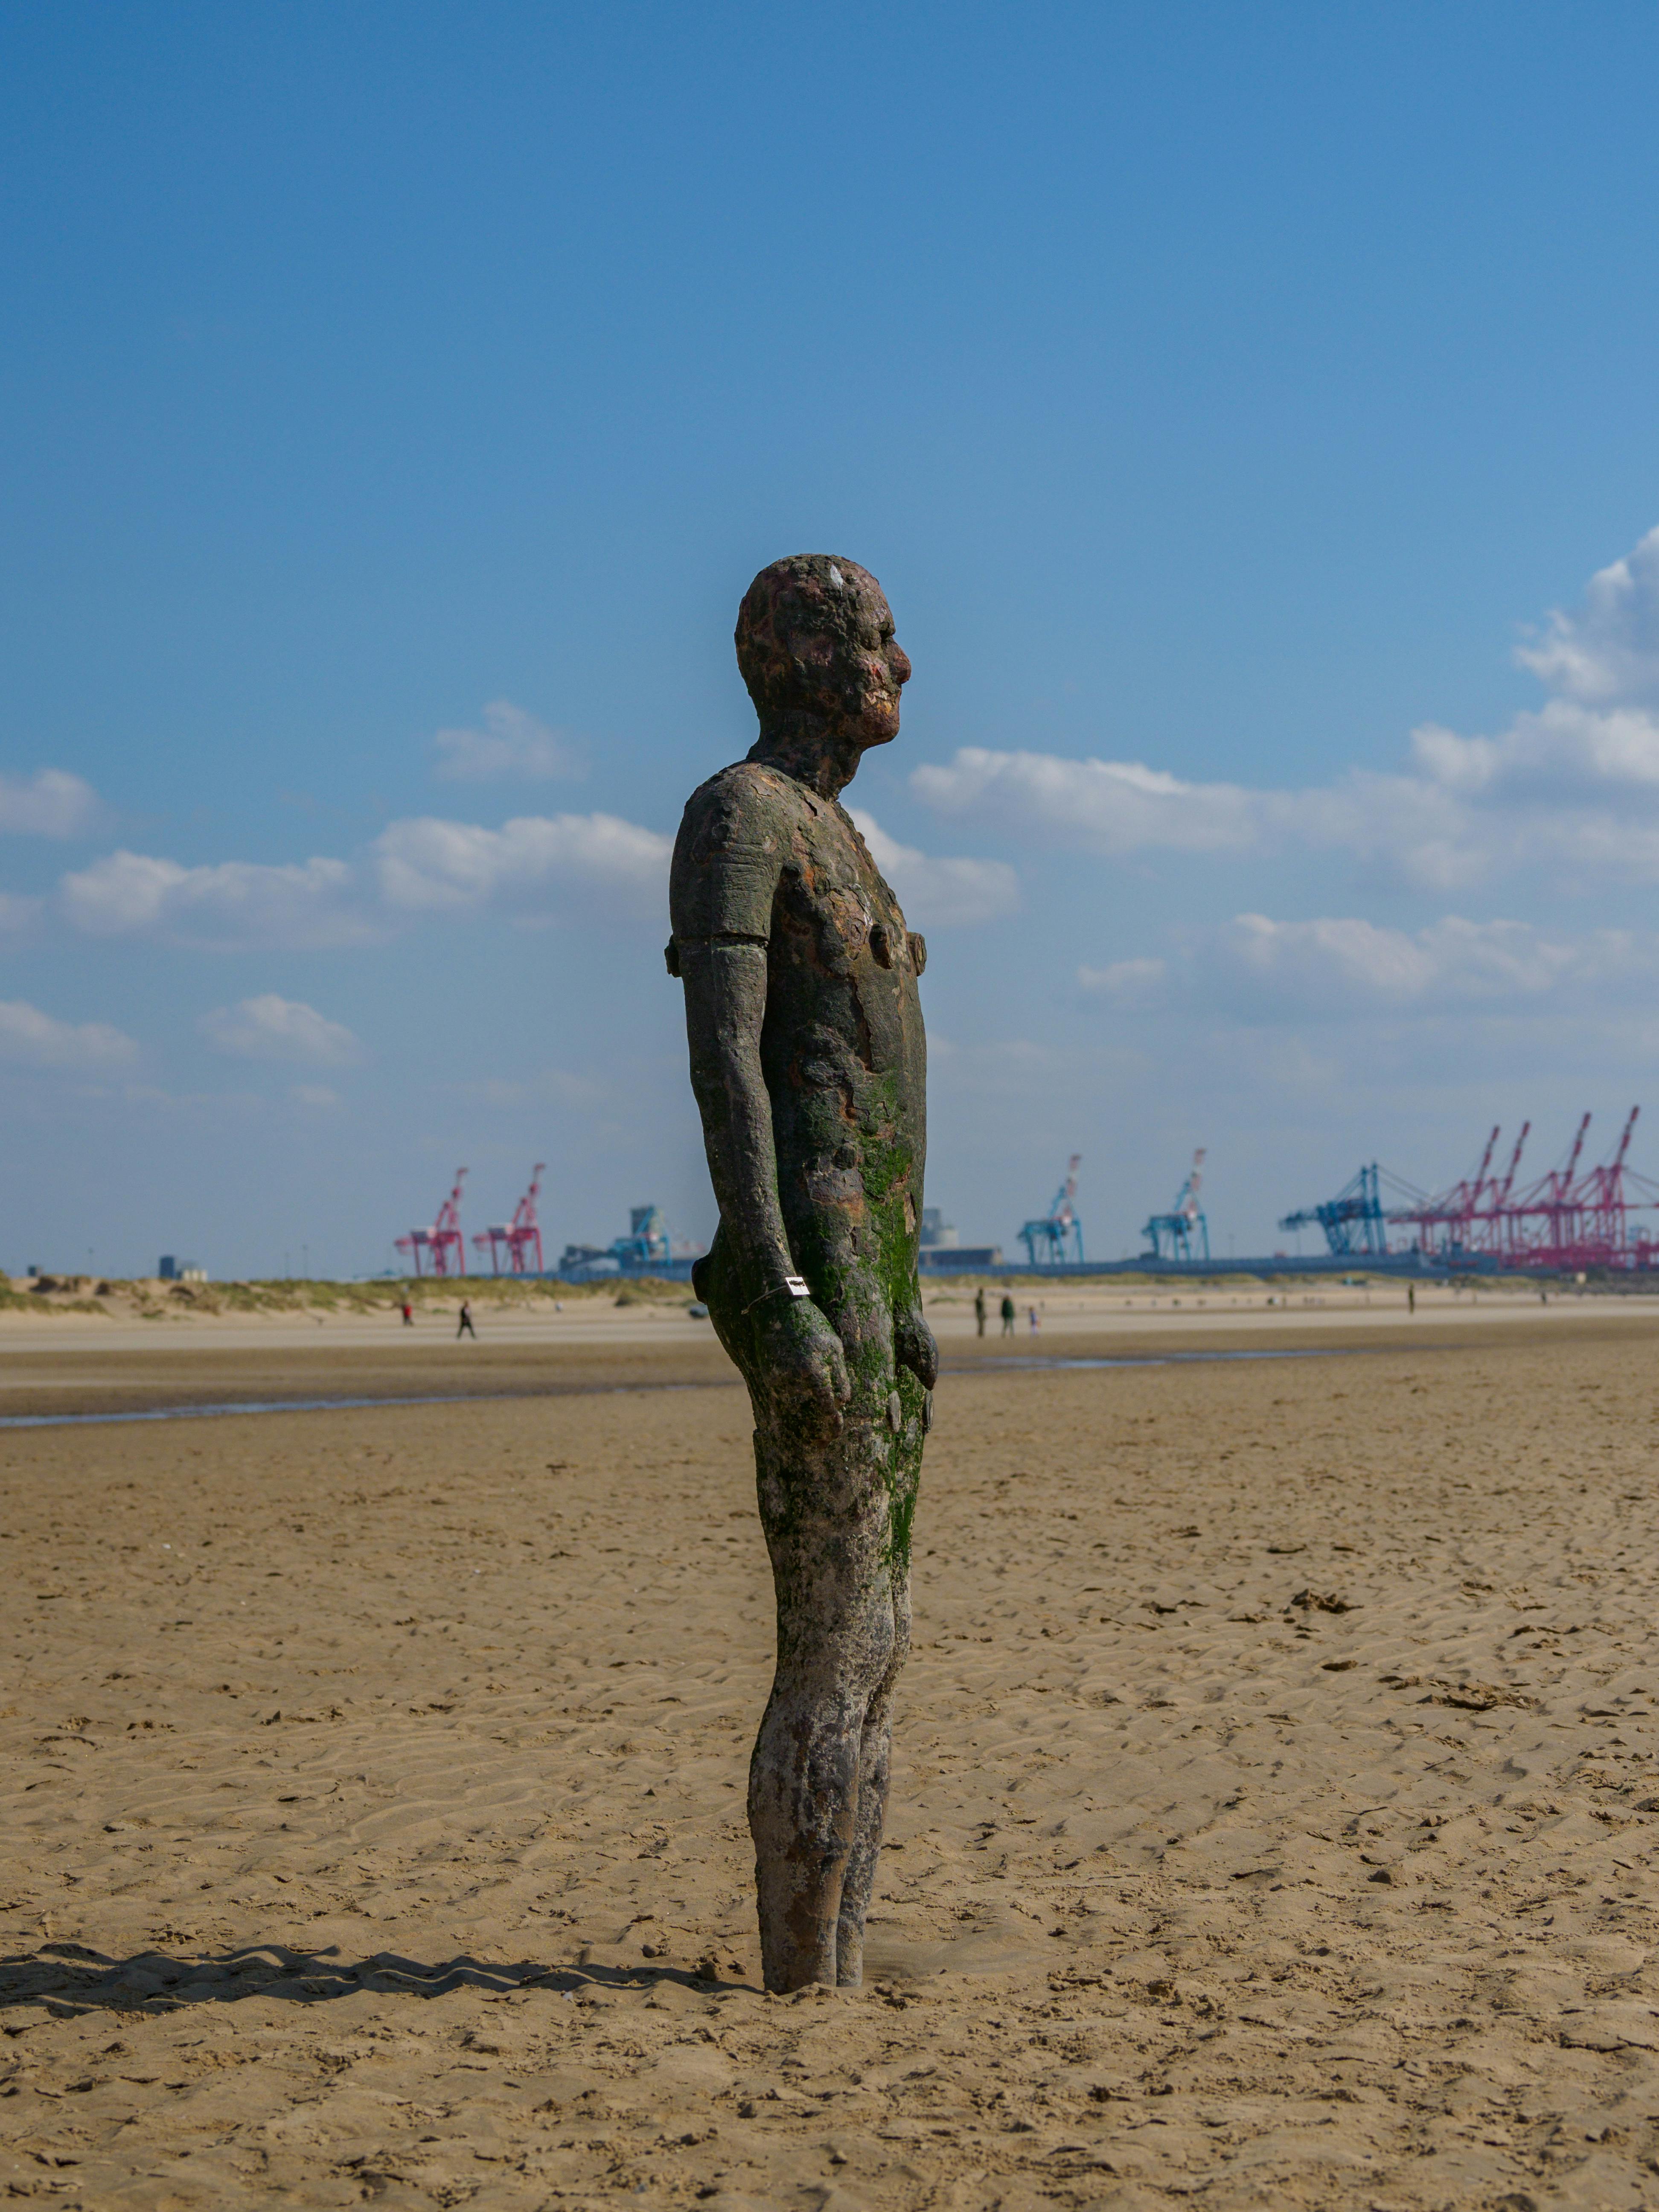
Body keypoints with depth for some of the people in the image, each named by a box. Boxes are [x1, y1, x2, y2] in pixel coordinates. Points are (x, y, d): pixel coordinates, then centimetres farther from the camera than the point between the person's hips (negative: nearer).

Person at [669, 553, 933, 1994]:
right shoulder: (738, 812, -8)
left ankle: (840, 1981, 17)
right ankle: (806, 1986, -1)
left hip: (870, 1270, 11)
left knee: (877, 1648, 11)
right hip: (810, 1260, -11)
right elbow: (724, 1059, -18)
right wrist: (780, 1297, -25)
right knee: (833, 1660, -8)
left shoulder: (832, 836, 24)